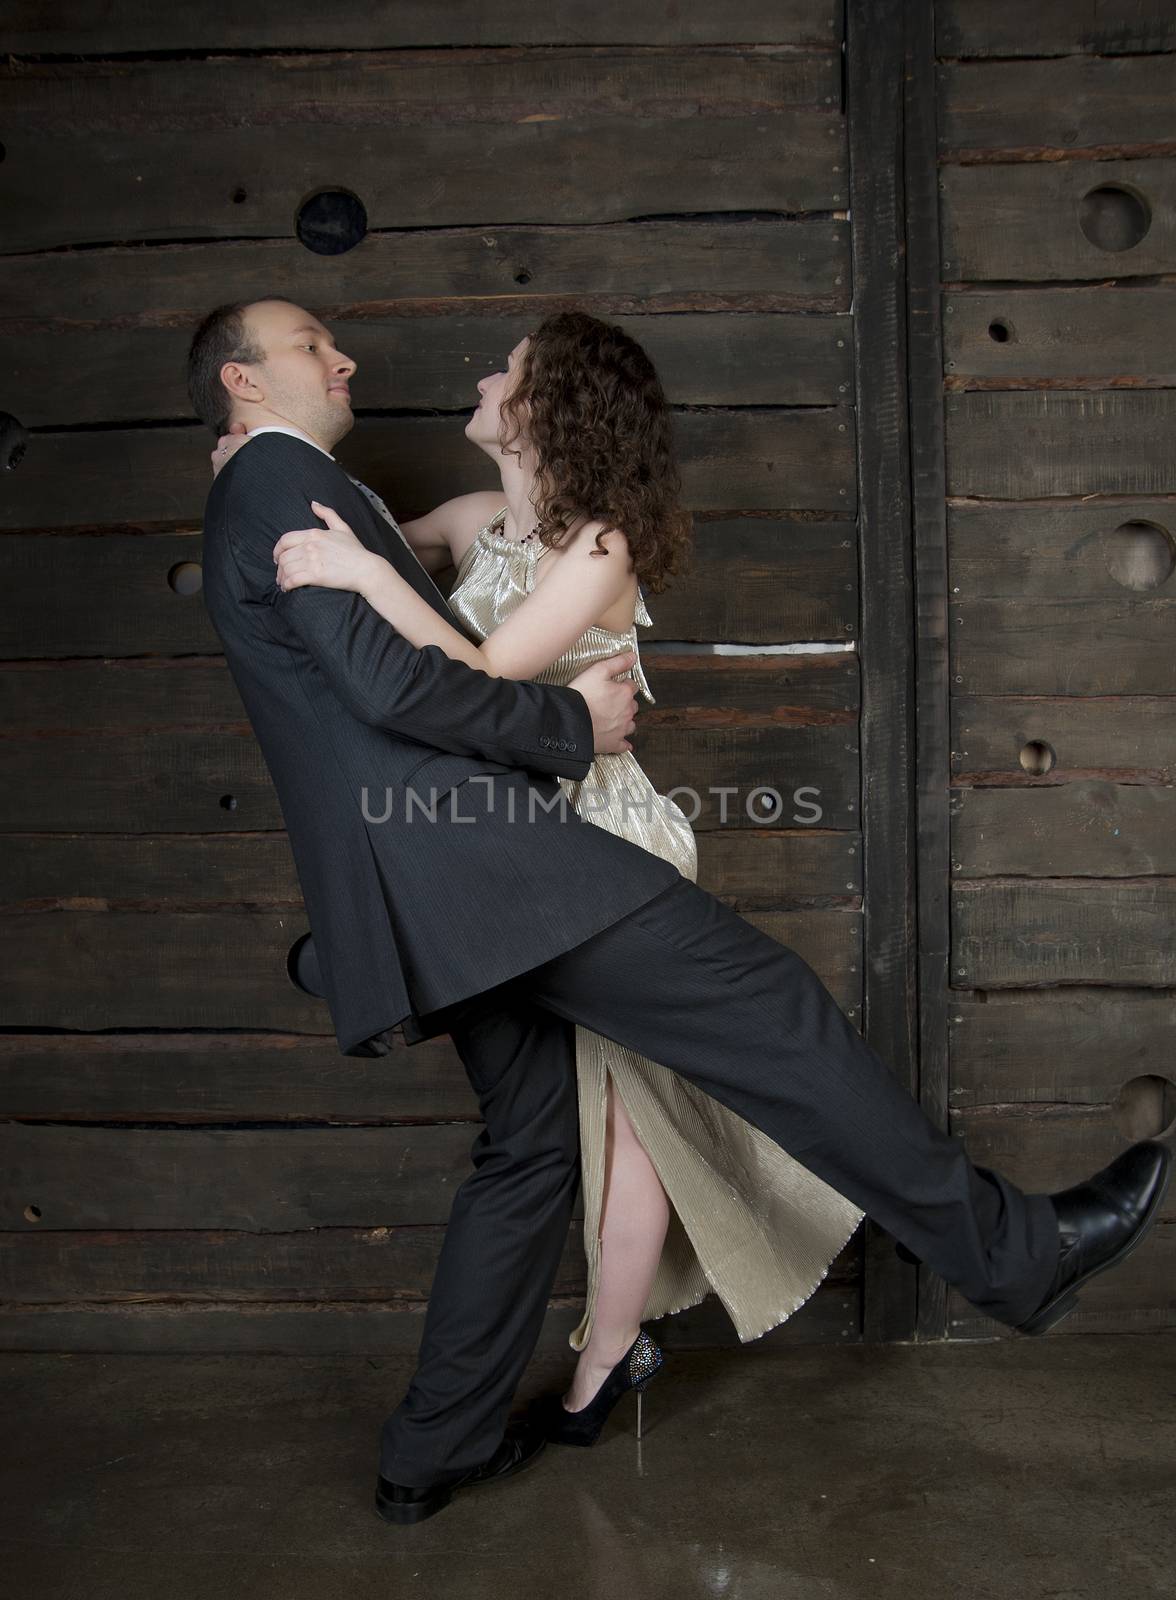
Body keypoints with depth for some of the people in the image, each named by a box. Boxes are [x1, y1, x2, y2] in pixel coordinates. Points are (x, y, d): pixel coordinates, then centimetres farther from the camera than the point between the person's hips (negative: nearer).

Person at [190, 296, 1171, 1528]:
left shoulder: (251, 507, 27)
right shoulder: (284, 479, -4)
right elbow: (391, 682, -17)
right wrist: (572, 722, -7)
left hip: (436, 901, 11)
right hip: (472, 848, -11)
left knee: (529, 1148, 16)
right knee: (770, 1012, -8)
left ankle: (437, 1449, 24)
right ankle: (1011, 1251, 2)